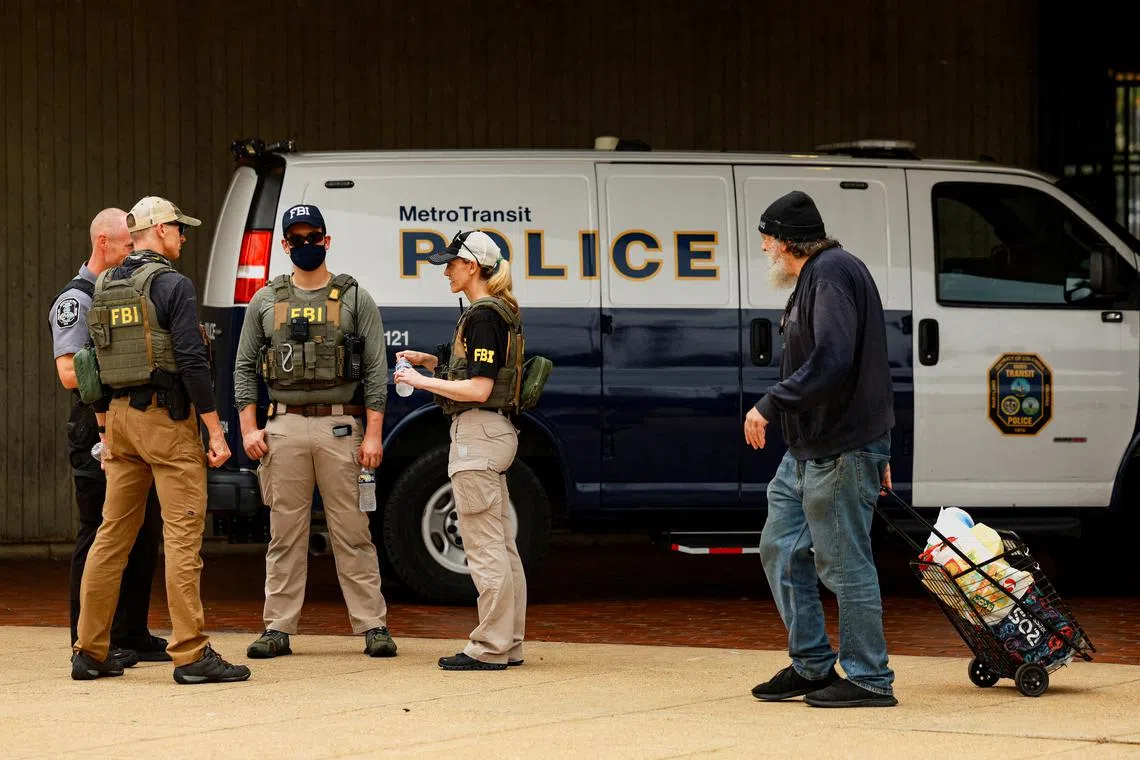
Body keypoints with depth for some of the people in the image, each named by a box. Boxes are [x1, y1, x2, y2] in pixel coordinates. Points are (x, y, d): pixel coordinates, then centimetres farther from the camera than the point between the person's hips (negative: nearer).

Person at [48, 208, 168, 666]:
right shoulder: (76, 300, -8)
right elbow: (69, 373, -17)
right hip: (98, 435, -8)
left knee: (144, 535, 10)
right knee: (98, 538, -5)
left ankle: (131, 635, 19)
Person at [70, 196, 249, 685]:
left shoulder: (104, 288, 12)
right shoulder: (172, 285, -10)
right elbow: (192, 362, -16)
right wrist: (216, 432, -13)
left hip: (119, 416, 7)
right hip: (166, 421, -7)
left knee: (112, 534, 11)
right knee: (182, 535, -7)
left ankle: (89, 652, 12)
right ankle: (191, 655, -10)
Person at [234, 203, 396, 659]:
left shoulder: (355, 299, 5)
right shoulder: (266, 301, 11)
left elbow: (376, 370, 2)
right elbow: (244, 367, 12)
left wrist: (373, 434, -6)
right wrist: (249, 428, 1)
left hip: (339, 427, -2)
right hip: (284, 428, 2)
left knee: (352, 533, -2)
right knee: (285, 534, 4)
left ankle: (373, 626, 1)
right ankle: (278, 629, 7)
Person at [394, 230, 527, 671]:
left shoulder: (483, 317, -16)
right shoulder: (497, 313, 15)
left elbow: (478, 389, -21)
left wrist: (423, 381, -13)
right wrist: (430, 362, 15)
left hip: (477, 436, -11)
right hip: (494, 435, 11)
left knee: (484, 547, -7)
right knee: (501, 546, 12)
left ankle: (490, 648, -6)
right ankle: (509, 643, 16)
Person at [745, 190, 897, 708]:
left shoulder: (832, 275, -14)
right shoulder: (816, 277, 20)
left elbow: (832, 363, -27)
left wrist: (769, 405, -22)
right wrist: (877, 452, 26)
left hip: (840, 452, -11)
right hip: (809, 450, 11)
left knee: (844, 563, -6)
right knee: (781, 549, 14)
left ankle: (868, 680, 0)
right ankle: (811, 665, 21)